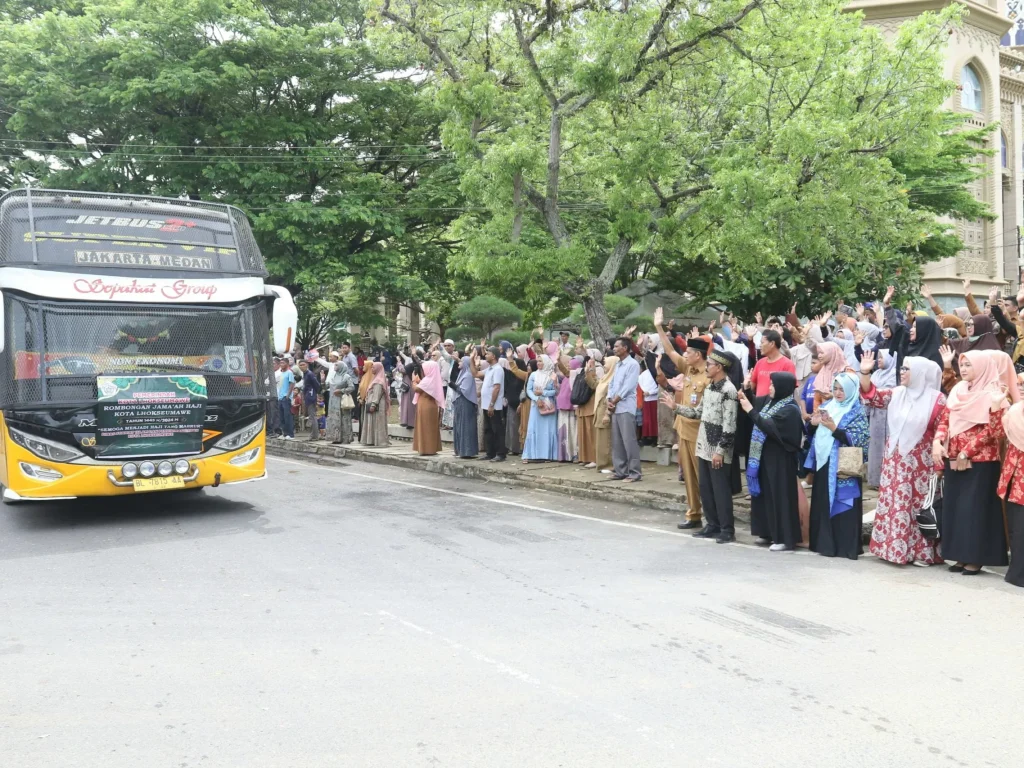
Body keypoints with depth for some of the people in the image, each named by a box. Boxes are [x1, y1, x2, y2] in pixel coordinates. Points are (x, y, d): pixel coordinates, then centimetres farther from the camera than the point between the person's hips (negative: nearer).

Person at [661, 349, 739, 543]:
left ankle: (727, 530, 6)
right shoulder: (709, 388, 13)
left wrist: (720, 450, -19)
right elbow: (699, 412, 20)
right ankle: (713, 525, 22)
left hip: (718, 450, -9)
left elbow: (729, 425, -19)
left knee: (721, 490, -2)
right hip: (704, 447, 9)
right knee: (705, 489, 13)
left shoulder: (728, 390, -16)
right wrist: (676, 407, 15)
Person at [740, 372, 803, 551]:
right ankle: (769, 533, 23)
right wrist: (745, 397, -1)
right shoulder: (769, 400, 8)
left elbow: (769, 427, -25)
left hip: (780, 459, -9)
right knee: (766, 494, 13)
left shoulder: (790, 409, -17)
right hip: (765, 456, 9)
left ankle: (786, 539, 2)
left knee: (780, 496, -4)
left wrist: (751, 410, -22)